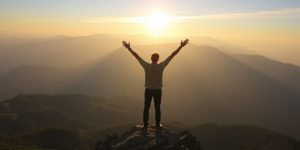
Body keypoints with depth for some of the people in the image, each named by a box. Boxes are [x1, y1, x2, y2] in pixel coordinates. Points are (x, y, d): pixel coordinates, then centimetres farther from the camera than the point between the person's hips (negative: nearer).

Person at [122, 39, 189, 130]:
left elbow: (136, 56, -10)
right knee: (157, 108, 13)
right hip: (158, 90, 0)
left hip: (148, 90, 0)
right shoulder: (161, 66, -15)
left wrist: (129, 48, -3)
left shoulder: (147, 66, -15)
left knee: (146, 108, 11)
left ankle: (145, 126, 16)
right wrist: (181, 46, -11)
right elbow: (172, 55, -14)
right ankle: (158, 125, 21)